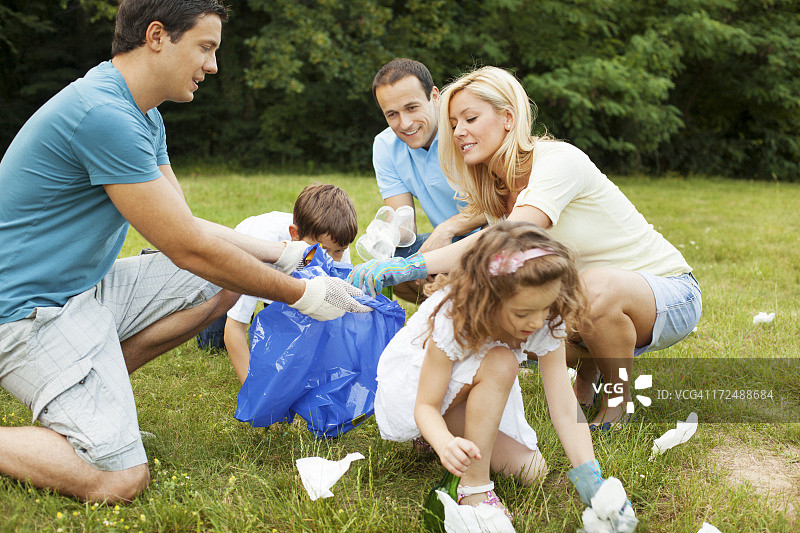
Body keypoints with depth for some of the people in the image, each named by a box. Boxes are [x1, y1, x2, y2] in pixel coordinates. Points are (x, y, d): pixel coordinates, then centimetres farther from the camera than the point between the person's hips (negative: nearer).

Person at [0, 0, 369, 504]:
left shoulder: (142, 116, 8)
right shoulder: (103, 114, -25)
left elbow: (187, 226, 12)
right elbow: (187, 249, -22)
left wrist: (283, 254, 6)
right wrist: (301, 295, -14)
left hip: (84, 286, 10)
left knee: (225, 283, 5)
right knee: (119, 479, -21)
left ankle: (98, 390, 9)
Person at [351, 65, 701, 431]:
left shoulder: (559, 160, -24)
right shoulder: (495, 190, 1)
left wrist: (408, 267, -46)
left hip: (670, 292, -7)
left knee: (596, 285, -39)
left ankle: (617, 403, -10)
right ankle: (588, 369, 13)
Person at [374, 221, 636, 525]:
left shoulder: (547, 324, -24)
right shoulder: (453, 319, -36)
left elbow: (565, 408, -24)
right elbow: (426, 405, -31)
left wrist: (590, 478, -35)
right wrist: (445, 443, -53)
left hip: (478, 392, 5)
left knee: (530, 470, -12)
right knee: (501, 362, -35)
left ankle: (457, 424, 11)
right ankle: (475, 486, -24)